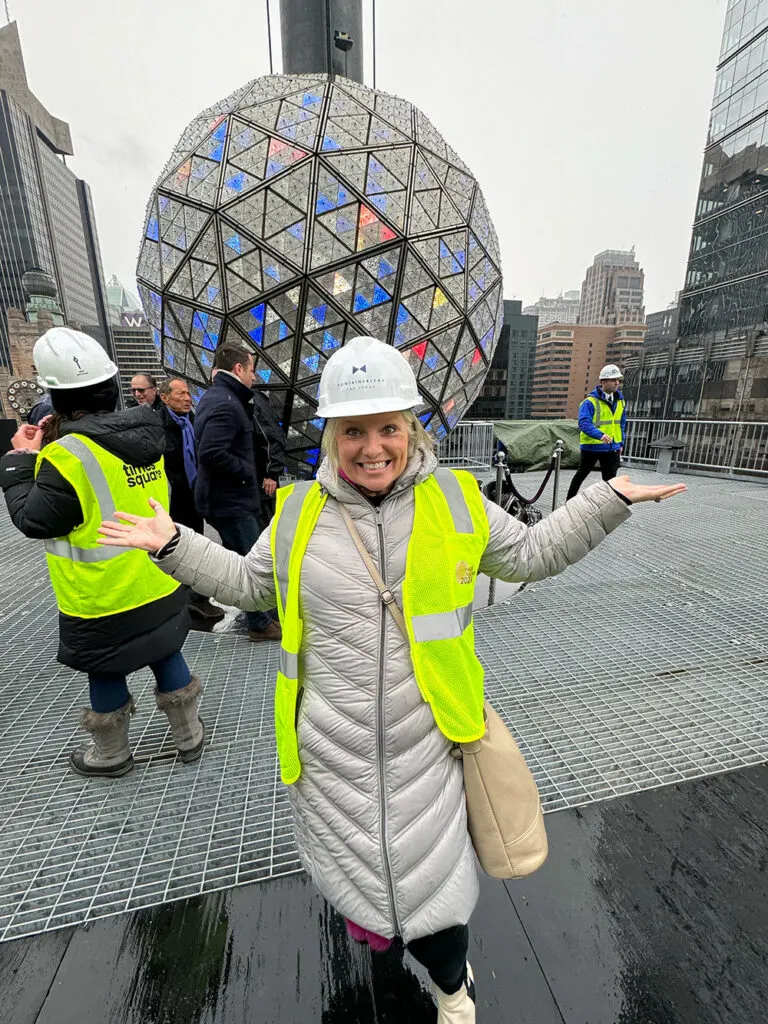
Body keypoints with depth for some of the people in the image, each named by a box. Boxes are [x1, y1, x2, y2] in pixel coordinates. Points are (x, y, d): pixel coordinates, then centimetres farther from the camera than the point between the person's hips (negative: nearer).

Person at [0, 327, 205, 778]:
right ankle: (190, 734, 38)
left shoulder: (68, 456, -23)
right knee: (167, 655, 21)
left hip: (102, 602, -5)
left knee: (106, 672, 17)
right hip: (162, 587, 6)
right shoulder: (144, 437, -3)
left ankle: (111, 754, 39)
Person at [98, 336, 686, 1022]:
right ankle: (364, 898, 64)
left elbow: (529, 554, 6)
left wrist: (612, 500, 3)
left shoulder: (456, 500, -7)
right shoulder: (299, 512, -6)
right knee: (347, 853, 25)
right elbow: (251, 584, 10)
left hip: (422, 740, -1)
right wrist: (175, 545, 4)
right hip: (328, 745, 2)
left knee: (429, 879, 13)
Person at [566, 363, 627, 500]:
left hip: (612, 447, 5)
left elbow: (622, 424, 18)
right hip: (591, 446, -5)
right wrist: (600, 435, -37)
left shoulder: (620, 401, 8)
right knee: (582, 474, 12)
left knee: (610, 479, 6)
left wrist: (621, 443, 14)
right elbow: (584, 423, -24)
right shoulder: (590, 402, -14)